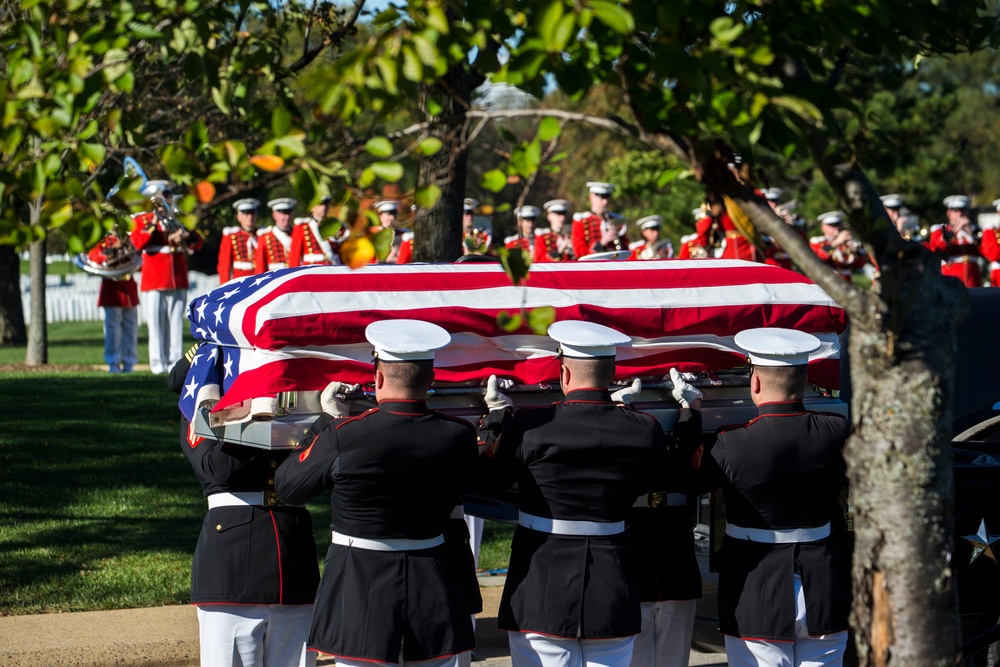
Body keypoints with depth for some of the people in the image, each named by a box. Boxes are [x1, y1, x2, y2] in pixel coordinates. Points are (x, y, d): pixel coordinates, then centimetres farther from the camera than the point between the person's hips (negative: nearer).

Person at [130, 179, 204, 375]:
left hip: (178, 280, 3)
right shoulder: (142, 219, 6)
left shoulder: (179, 219, 17)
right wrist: (154, 223, -15)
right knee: (156, 321, -4)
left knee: (176, 321, 1)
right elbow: (138, 243, -11)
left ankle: (175, 361, 3)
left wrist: (186, 235, -10)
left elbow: (198, 243, 10)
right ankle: (158, 362, -2)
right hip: (154, 281, -3)